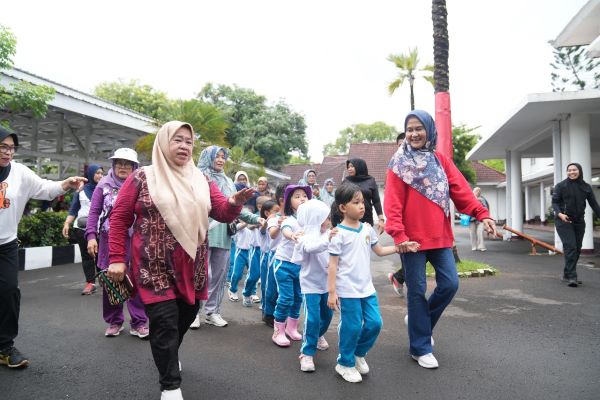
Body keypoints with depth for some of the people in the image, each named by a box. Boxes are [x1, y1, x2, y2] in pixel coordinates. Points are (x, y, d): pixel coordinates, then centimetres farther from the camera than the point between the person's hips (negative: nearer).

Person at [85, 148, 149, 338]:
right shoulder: (104, 185, 4)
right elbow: (94, 211, 3)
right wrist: (91, 236, -5)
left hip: (134, 240, -1)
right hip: (109, 240, 2)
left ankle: (139, 322, 11)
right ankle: (114, 321, 26)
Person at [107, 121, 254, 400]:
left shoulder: (201, 182, 8)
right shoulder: (142, 178, -2)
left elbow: (224, 213, 1)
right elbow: (119, 219, 0)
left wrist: (236, 202, -22)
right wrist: (116, 258, -7)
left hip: (192, 269, 5)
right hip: (155, 267, -4)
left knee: (184, 319, 18)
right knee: (164, 324, -3)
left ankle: (168, 356, 49)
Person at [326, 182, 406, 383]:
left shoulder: (367, 229, 6)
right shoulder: (339, 233, -12)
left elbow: (379, 251, 18)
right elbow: (333, 264, -11)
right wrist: (331, 292, -13)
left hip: (366, 287, 6)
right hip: (347, 290, -6)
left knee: (375, 323, 8)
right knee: (352, 327, 2)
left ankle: (358, 354, 33)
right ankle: (345, 363, 25)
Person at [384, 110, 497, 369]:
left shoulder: (441, 162, 11)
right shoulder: (399, 165, -2)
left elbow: (461, 191, 2)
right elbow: (393, 204, -10)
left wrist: (481, 214, -13)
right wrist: (398, 235, -22)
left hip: (440, 236, 5)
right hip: (412, 238, -4)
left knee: (450, 284, 3)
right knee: (417, 290, 3)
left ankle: (419, 320, 30)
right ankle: (420, 348, 18)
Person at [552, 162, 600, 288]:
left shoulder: (586, 187, 7)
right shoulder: (560, 186, -2)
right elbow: (555, 202, -6)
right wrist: (559, 214, -23)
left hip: (579, 222, 4)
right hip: (563, 221, -4)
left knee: (577, 249, 9)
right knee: (570, 247, -13)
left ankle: (566, 275, 22)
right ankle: (571, 277, -13)